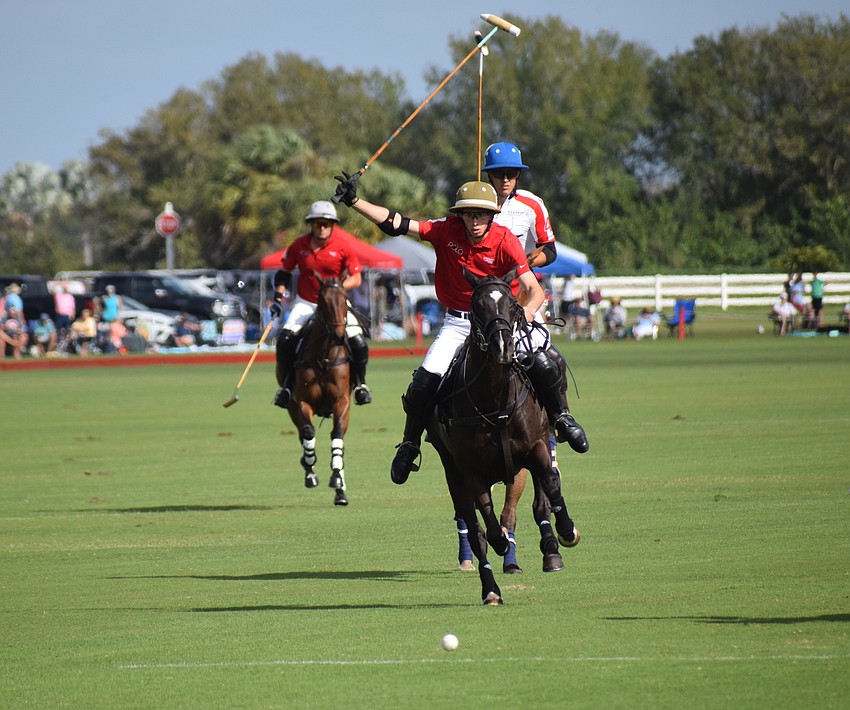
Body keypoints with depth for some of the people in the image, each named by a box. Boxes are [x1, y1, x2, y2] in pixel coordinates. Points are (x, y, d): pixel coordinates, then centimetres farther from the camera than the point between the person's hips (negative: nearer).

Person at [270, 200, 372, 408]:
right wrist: (278, 297, -6)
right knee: (285, 340, -20)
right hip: (305, 303, 1)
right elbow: (284, 272, 7)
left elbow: (356, 278, -7)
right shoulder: (299, 246, -6)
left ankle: (360, 384, 8)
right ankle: (285, 386, 0)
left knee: (358, 342, -18)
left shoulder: (342, 247, -11)